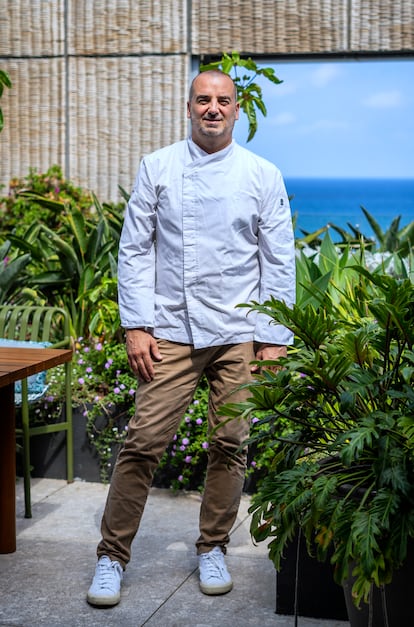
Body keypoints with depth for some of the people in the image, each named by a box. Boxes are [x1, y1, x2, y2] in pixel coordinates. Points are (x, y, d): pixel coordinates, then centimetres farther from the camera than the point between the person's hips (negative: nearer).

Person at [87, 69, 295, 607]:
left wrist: (275, 338, 0)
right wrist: (136, 326, -4)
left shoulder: (263, 176, 4)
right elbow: (135, 249, 3)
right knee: (143, 444, -4)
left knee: (229, 445, 6)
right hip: (171, 332, -1)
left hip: (239, 335, 1)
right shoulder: (157, 168, 4)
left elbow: (279, 261, 5)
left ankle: (213, 548, 24)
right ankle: (112, 556, 9)